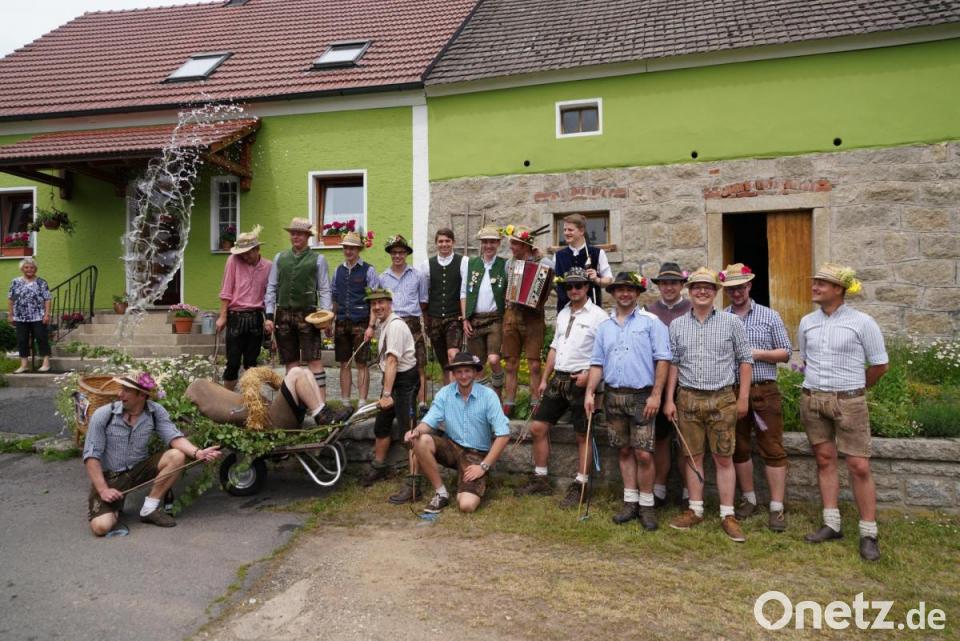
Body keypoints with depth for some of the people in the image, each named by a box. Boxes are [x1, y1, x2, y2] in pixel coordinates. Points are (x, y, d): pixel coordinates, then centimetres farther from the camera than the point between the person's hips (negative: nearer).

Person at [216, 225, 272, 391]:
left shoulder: (268, 266, 3)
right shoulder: (234, 260, -2)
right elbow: (226, 292, -2)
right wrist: (222, 317, -4)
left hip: (256, 318, 2)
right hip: (236, 317, -2)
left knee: (251, 362, 8)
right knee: (233, 362, 0)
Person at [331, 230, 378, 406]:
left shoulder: (368, 271, -1)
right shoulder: (338, 270, 13)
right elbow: (334, 299, 16)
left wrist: (371, 326, -12)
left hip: (360, 323, -4)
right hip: (341, 323, 4)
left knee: (362, 364, 0)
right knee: (344, 364, 8)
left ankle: (362, 403, 6)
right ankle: (344, 402, 16)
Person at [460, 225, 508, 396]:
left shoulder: (505, 265, 3)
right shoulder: (469, 264, 9)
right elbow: (464, 293, 9)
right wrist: (465, 319, 3)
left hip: (495, 319, -2)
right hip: (474, 320, 2)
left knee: (493, 360, -15)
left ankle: (497, 399, 5)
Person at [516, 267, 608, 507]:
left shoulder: (598, 315, -7)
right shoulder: (563, 314, 15)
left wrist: (588, 374, -20)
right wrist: (544, 379, 16)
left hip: (581, 381, -7)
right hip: (558, 379, 7)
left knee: (583, 435, 3)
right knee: (537, 426, 7)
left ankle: (579, 485, 14)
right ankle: (540, 478, 19)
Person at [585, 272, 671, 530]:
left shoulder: (651, 322, -1)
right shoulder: (605, 326, 13)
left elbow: (663, 360, -6)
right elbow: (597, 363, 13)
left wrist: (656, 395, -13)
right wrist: (590, 393, 2)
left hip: (642, 395, -4)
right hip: (613, 395, 4)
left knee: (643, 454, -5)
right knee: (624, 451, 11)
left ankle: (646, 505, 10)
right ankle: (630, 502, 21)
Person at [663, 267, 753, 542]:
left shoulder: (731, 322, 2)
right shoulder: (677, 325, 7)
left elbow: (745, 360, 3)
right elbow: (673, 363, 8)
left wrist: (743, 398, -2)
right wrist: (669, 399, 3)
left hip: (722, 399, -2)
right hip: (688, 398, 2)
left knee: (724, 458, 3)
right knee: (693, 456, 9)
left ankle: (728, 515, 12)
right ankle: (695, 510, 19)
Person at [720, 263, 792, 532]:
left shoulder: (769, 316, 5)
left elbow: (785, 353, 5)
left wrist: (757, 353, -10)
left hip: (764, 391, -1)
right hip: (732, 391, 2)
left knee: (773, 449, -1)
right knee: (739, 449, 10)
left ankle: (777, 508, 7)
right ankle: (748, 499, 25)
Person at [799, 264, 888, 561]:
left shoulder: (862, 322, -6)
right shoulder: (807, 322, 7)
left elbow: (880, 365, 1)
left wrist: (854, 388, 11)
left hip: (849, 402, -4)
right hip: (812, 400, 4)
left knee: (859, 467, -3)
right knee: (825, 461, 9)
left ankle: (868, 534, 8)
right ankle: (832, 525, 18)